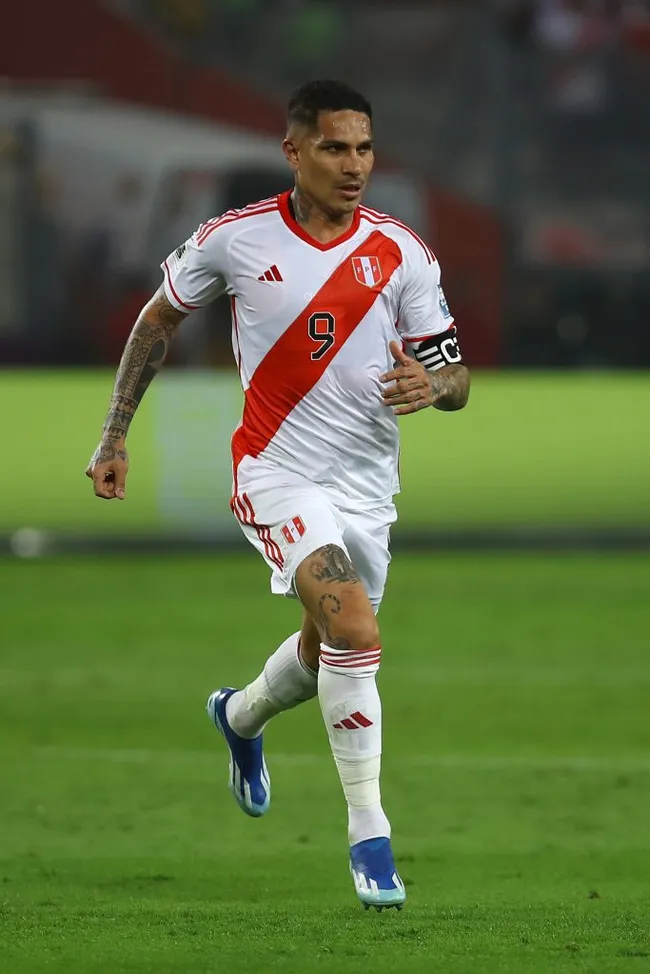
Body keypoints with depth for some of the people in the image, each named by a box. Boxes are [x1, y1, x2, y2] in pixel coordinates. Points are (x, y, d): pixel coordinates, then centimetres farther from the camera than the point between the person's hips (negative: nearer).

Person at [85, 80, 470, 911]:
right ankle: (368, 834, -20)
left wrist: (431, 383, -24)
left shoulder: (401, 254, -4)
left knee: (326, 653, 21)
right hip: (277, 474, -4)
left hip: (367, 484, 4)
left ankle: (241, 717, 57)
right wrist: (115, 435, 9)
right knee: (354, 627, -26)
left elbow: (456, 377, 1)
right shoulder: (236, 240, -8)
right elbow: (159, 319, 9)